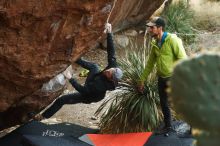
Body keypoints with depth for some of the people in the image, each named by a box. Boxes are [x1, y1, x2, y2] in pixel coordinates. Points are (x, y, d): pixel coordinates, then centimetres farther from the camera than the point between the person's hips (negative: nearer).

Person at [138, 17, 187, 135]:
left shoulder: (172, 40, -17)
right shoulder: (155, 44, 6)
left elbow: (183, 59, -19)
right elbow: (150, 63, 15)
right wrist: (142, 80, 15)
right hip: (162, 79, 7)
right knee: (163, 103, 16)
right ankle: (168, 126, 33)